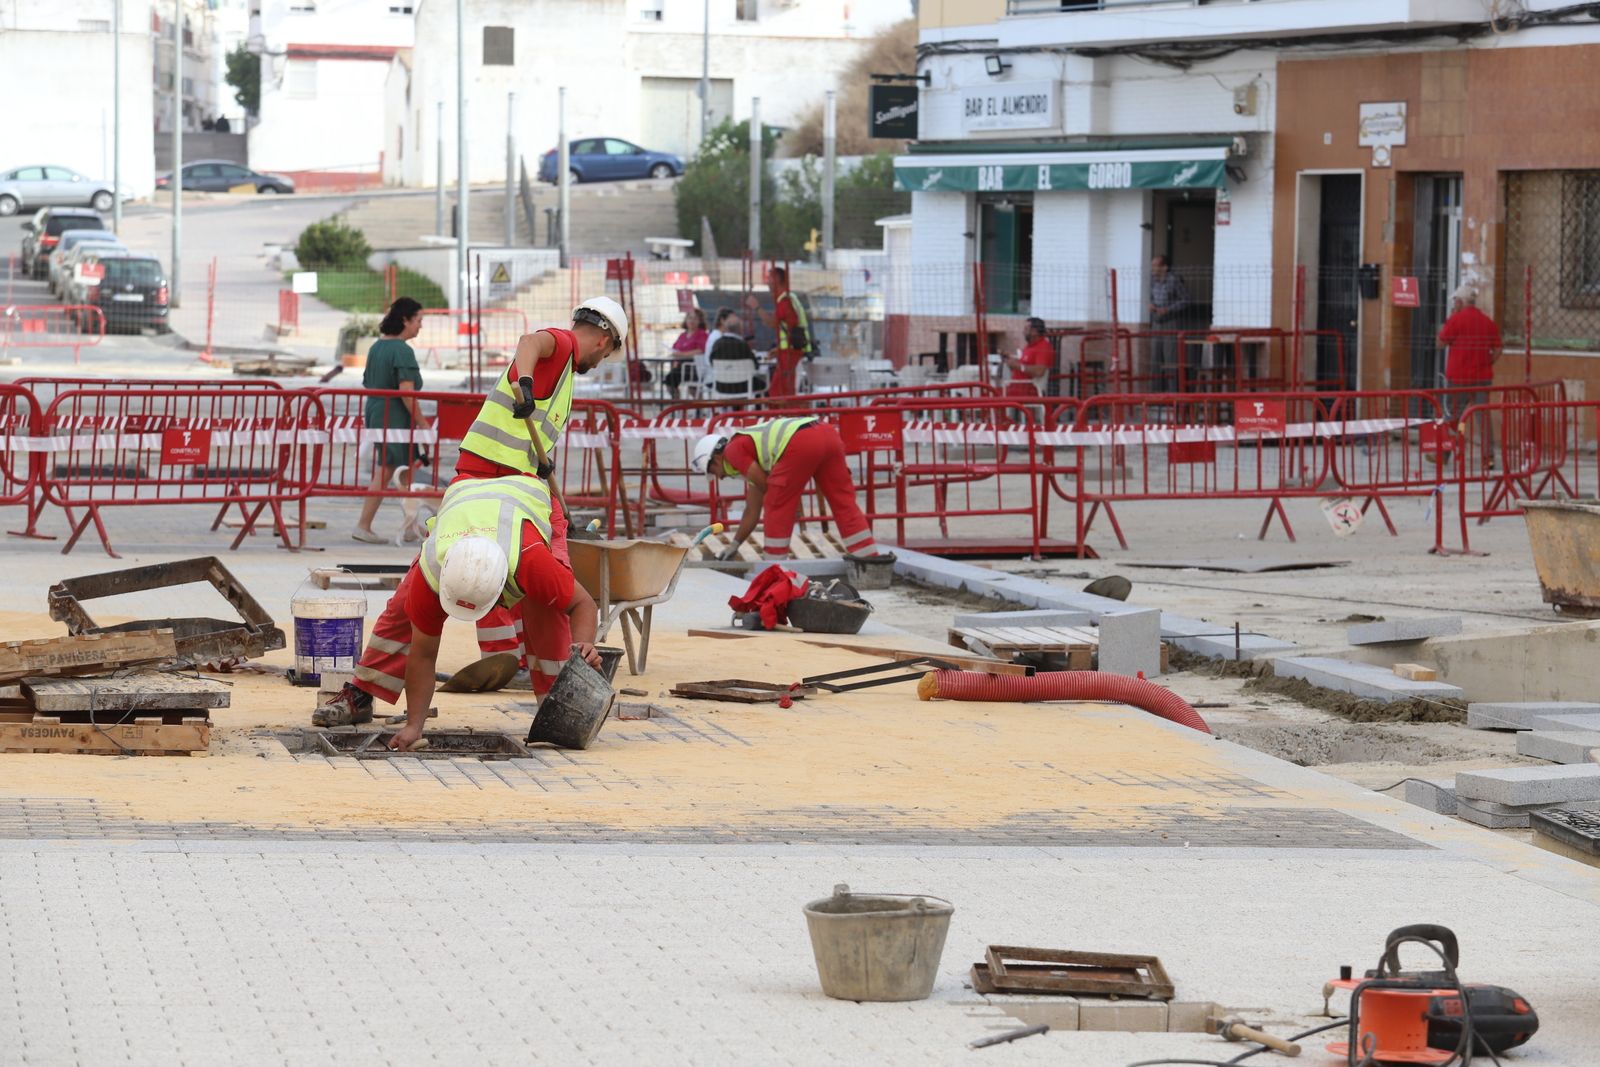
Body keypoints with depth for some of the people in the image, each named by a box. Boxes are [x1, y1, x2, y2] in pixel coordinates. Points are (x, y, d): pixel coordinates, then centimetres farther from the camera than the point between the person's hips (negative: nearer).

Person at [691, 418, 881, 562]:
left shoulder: (733, 450, 12)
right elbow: (752, 512, 42)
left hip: (800, 444, -9)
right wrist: (733, 547, 51)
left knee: (777, 508, 7)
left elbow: (765, 486, 4)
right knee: (844, 503, 11)